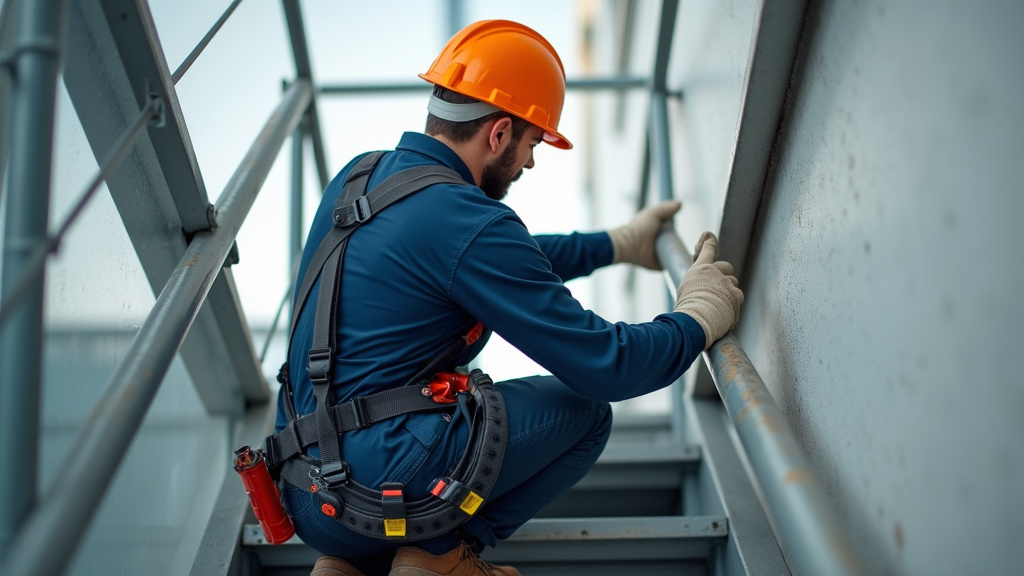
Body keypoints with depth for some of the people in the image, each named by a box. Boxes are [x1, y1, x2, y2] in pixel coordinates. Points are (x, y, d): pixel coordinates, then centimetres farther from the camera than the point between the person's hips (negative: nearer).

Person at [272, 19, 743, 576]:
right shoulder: (468, 223, -18)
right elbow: (604, 366, -14)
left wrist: (620, 243, 30)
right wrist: (702, 313, 4)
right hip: (369, 491, -8)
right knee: (585, 410, 2)